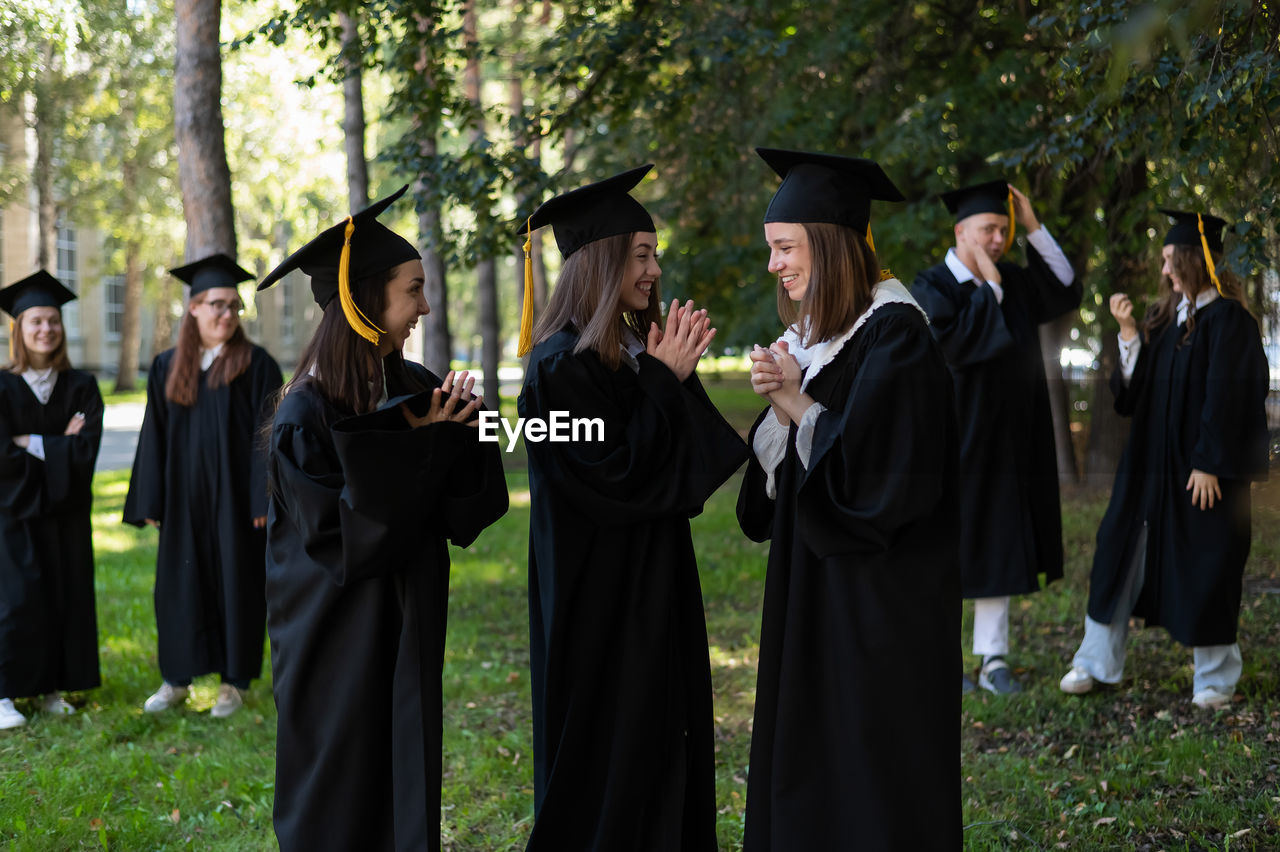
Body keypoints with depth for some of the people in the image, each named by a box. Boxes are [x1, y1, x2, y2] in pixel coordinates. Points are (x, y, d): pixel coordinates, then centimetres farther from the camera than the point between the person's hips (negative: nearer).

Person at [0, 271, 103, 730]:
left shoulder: (81, 387, 2)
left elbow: (87, 450, -9)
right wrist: (60, 448, -9)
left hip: (66, 510, 3)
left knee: (67, 596, 5)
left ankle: (53, 689, 15)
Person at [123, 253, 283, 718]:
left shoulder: (256, 365, -5)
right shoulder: (167, 367, 5)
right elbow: (154, 436, 6)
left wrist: (263, 500, -13)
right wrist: (150, 502, 2)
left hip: (234, 499, -3)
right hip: (183, 499, 3)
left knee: (236, 583, 4)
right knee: (179, 584, 8)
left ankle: (234, 681, 15)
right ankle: (177, 679, 20)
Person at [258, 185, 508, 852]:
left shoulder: (414, 390, 2)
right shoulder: (308, 413, -17)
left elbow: (465, 509, 4)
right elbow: (338, 537, -21)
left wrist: (458, 436, -15)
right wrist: (421, 449, -18)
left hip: (405, 634, 6)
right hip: (339, 646, -6)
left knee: (407, 794, 12)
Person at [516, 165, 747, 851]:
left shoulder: (629, 352, 9)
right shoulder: (563, 367, -18)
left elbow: (672, 461, 11)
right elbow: (613, 477, -22)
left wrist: (675, 375, -2)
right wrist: (664, 382, -17)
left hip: (648, 582, 9)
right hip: (598, 592, -9)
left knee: (660, 738, 15)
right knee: (608, 757, 0)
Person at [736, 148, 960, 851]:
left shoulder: (894, 334, -15)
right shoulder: (810, 334, 11)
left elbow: (884, 470, -22)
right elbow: (780, 473, 12)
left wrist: (801, 408, -17)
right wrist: (778, 407, -7)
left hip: (879, 595, -8)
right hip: (811, 583, 9)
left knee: (870, 772, 0)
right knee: (803, 756, 13)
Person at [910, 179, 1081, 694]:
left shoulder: (1012, 283, 10)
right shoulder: (931, 287, -10)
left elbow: (1066, 293, 6)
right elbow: (953, 344, -23)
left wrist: (1033, 227, 1)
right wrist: (988, 289, -16)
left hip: (1004, 443, 6)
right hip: (953, 439, -6)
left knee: (1000, 547, 6)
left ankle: (994, 659, 10)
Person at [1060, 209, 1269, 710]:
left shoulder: (1227, 320, -11)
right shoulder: (1166, 317, 11)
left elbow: (1226, 397, -16)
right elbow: (1133, 389, 8)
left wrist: (1208, 465, -19)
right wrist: (1128, 333, -4)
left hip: (1200, 469, -7)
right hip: (1150, 464, 7)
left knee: (1205, 567, 1)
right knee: (1122, 552, 9)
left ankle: (1215, 678, 16)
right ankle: (1096, 663, 19)